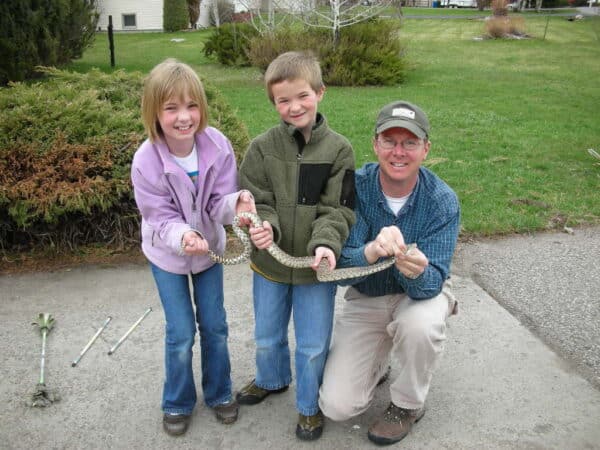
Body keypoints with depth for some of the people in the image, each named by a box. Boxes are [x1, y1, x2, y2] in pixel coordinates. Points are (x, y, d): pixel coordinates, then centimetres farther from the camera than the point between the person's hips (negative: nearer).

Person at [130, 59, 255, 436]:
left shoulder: (219, 146, -22)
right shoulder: (146, 161, -26)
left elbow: (219, 203, -17)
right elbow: (161, 219, -21)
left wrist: (236, 203, -41)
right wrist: (182, 237, -43)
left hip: (209, 247, 2)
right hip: (167, 254, -2)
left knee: (215, 325, 14)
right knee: (181, 333, 5)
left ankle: (220, 392, 38)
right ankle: (178, 403, 31)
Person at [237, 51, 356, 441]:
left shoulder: (338, 149, -10)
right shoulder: (263, 147, -7)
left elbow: (338, 209, -11)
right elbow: (255, 200, -6)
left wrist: (326, 243, -28)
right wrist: (263, 226, -27)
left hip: (316, 266, -2)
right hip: (270, 262, 2)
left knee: (313, 345, 12)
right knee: (267, 337, 23)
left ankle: (310, 405, 38)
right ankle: (272, 380, 53)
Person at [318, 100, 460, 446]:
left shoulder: (442, 200, -21)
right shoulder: (355, 187, -20)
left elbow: (432, 284, -26)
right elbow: (341, 268, -25)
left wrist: (418, 271, -51)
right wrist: (372, 252, -48)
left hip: (421, 293, 0)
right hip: (365, 299, 1)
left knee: (420, 325, -37)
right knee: (337, 407, -9)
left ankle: (408, 405, -5)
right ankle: (379, 359, 24)